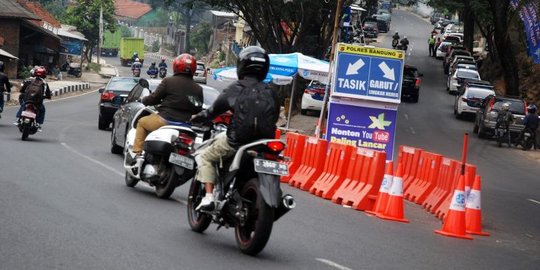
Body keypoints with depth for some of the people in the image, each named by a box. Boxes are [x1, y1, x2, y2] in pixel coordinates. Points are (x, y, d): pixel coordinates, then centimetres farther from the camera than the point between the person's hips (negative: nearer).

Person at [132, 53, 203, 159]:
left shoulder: (168, 81, -7)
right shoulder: (198, 89, 5)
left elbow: (155, 98, -3)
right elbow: (197, 110, 9)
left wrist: (144, 100, 18)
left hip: (165, 120, -4)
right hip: (184, 124, 4)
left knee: (142, 122, 19)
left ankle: (137, 152, 13)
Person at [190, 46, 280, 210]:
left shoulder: (235, 89, -4)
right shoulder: (271, 94, 7)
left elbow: (214, 110, 2)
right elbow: (274, 118, 14)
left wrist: (197, 118, 20)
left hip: (237, 141, -5)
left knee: (204, 158, 13)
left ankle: (208, 197, -4)